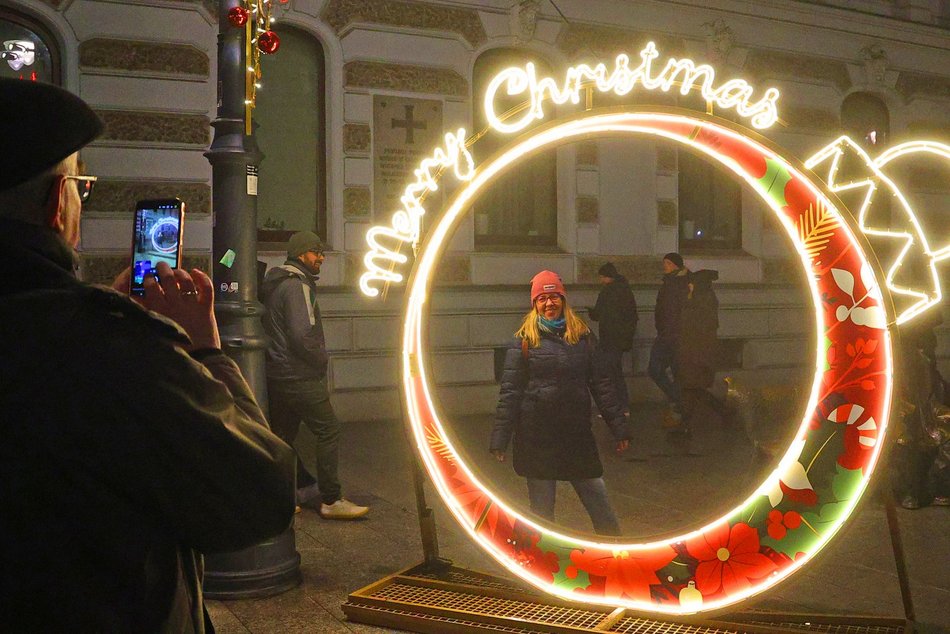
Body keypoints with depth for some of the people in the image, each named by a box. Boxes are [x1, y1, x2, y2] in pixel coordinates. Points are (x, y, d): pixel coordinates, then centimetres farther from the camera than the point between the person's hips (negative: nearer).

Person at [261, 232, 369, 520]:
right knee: (328, 431, -5)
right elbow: (302, 334, -24)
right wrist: (322, 359, -8)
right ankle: (331, 500, -3)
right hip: (300, 377, -10)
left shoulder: (273, 284, 17)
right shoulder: (297, 286, -14)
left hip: (276, 374, 10)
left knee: (282, 436, 13)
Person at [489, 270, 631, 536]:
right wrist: (499, 439, -8)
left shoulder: (583, 336, 6)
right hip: (536, 437, -2)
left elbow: (601, 385, 8)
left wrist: (619, 428, 6)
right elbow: (510, 392, -3)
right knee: (542, 510, 8)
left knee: (599, 501, 5)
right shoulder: (524, 340, -2)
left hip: (578, 434, 2)